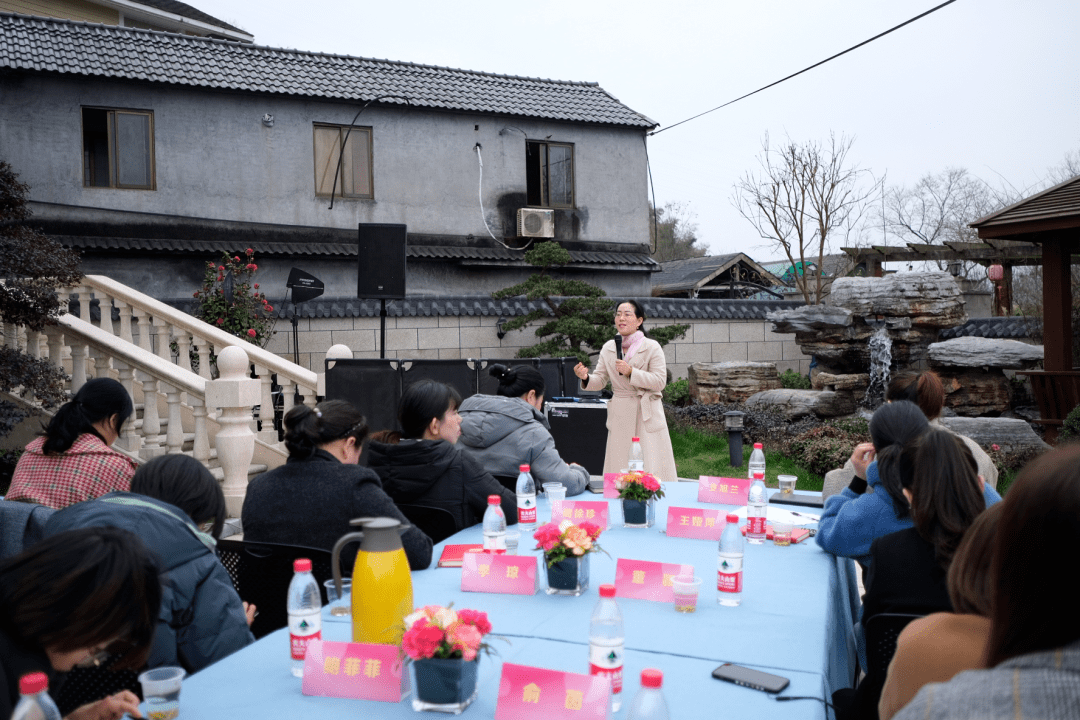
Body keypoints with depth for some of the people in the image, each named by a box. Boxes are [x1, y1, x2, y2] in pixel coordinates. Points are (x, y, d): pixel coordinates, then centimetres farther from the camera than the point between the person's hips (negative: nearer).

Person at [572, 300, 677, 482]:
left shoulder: (652, 348, -4)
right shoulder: (608, 348, 7)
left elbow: (660, 381, -10)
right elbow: (600, 381, 7)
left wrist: (631, 372, -20)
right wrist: (586, 378, -15)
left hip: (647, 415, -3)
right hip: (620, 417, 4)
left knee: (652, 469, -2)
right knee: (619, 472, 7)